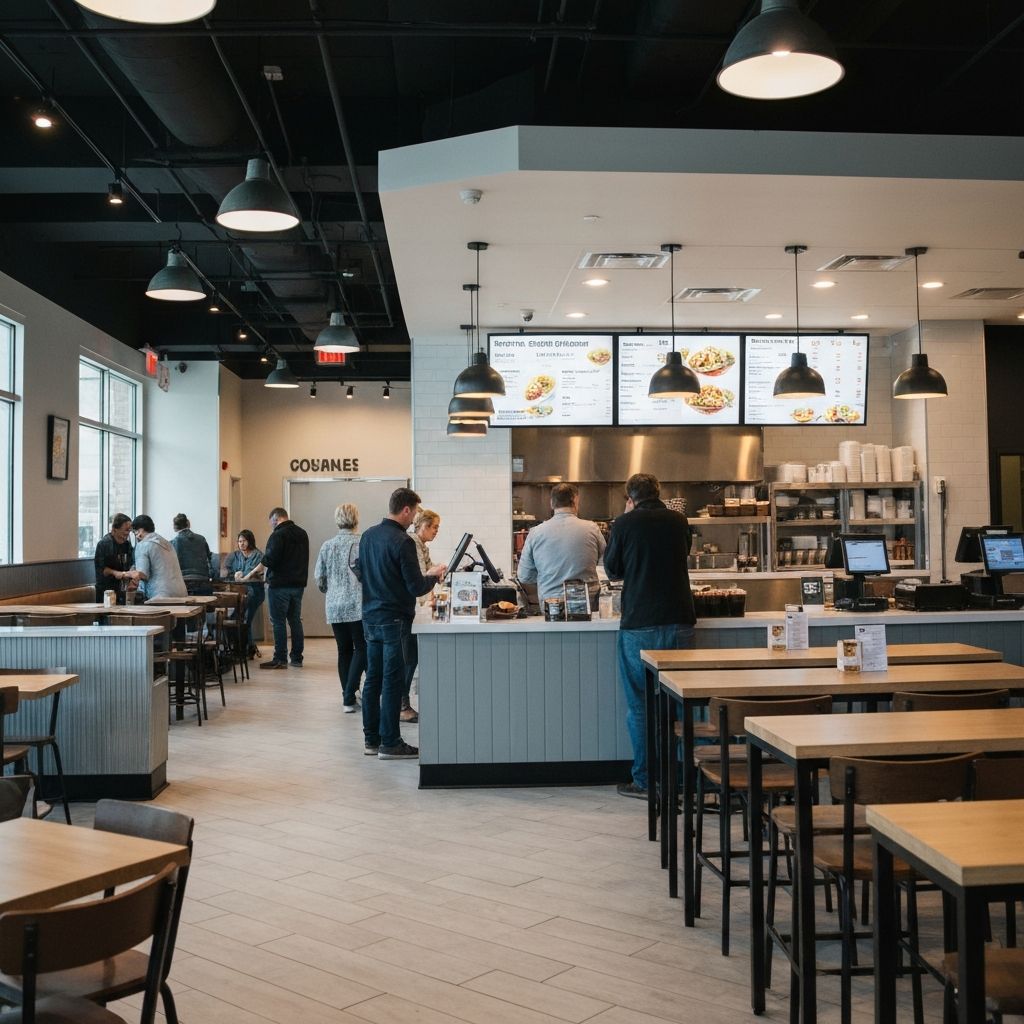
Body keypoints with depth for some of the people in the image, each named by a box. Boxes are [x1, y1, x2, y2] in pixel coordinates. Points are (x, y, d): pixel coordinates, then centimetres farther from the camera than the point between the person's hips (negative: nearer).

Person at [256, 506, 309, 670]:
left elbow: (270, 560, -19)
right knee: (295, 621, 12)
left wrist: (262, 560, 0)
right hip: (298, 583, 8)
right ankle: (297, 658, 14)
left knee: (279, 622, -2)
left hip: (280, 585, -7)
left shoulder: (278, 535, -14)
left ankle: (280, 659, -1)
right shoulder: (302, 533, 12)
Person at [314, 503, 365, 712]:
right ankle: (349, 697, -6)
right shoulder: (361, 544, -8)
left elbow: (319, 580, 7)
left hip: (334, 608, 4)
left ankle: (348, 700, 17)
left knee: (344, 651, 12)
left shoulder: (327, 546, 4)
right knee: (361, 649, 3)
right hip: (358, 606, -4)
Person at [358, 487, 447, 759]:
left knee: (373, 679, 13)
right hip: (393, 620, -8)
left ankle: (371, 739, 20)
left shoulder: (368, 535, 7)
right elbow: (416, 587, -17)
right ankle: (389, 744, 3)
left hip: (370, 617, 8)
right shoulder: (402, 542, -18)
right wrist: (433, 575, 4)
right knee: (392, 682, -2)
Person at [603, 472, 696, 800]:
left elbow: (612, 569, 8)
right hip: (679, 622, 3)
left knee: (639, 703, 6)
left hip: (639, 625, -3)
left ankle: (645, 781, 8)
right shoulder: (679, 521, 6)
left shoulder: (624, 524, -4)